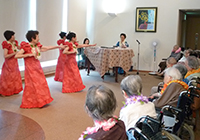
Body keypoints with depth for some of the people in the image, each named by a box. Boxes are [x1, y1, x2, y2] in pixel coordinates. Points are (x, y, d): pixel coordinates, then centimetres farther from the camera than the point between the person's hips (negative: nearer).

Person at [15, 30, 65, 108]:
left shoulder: (37, 46, 5)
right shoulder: (26, 47, -15)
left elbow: (47, 48, 14)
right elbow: (16, 56, -19)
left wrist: (58, 46, 15)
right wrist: (29, 55, -24)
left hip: (37, 67, 7)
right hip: (30, 68, -7)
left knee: (41, 83, 10)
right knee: (32, 85, -3)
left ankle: (40, 101, 23)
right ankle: (31, 102, 12)